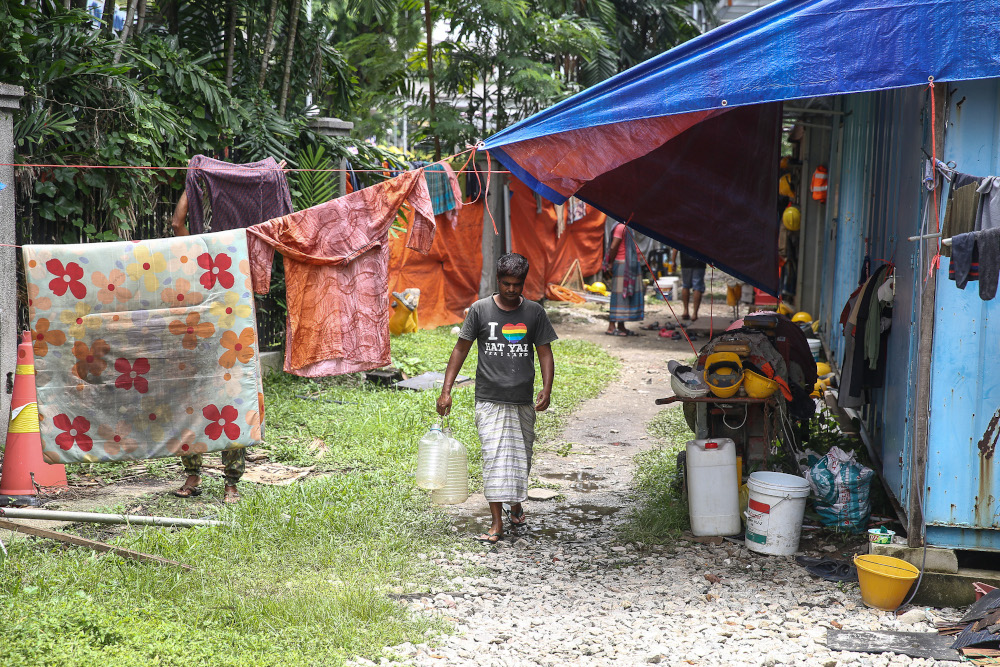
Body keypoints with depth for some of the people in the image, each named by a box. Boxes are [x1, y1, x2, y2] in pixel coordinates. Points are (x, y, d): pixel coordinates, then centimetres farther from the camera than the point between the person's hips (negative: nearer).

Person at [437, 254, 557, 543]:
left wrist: (547, 389, -8)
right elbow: (461, 349, 3)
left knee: (520, 457, 12)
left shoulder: (534, 312, 3)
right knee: (494, 457, -10)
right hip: (489, 400, -2)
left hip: (523, 401, 2)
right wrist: (446, 390, -2)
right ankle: (496, 522, -9)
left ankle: (516, 505, 37)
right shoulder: (480, 310, -1)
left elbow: (545, 352, 6)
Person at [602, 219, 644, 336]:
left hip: (630, 266, 10)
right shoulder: (621, 227, -12)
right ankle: (611, 327, -6)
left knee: (628, 295, 10)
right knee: (619, 296, -8)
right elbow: (613, 247, -16)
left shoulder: (626, 228, 18)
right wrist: (611, 264, -12)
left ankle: (621, 327, 13)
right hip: (622, 265, -10)